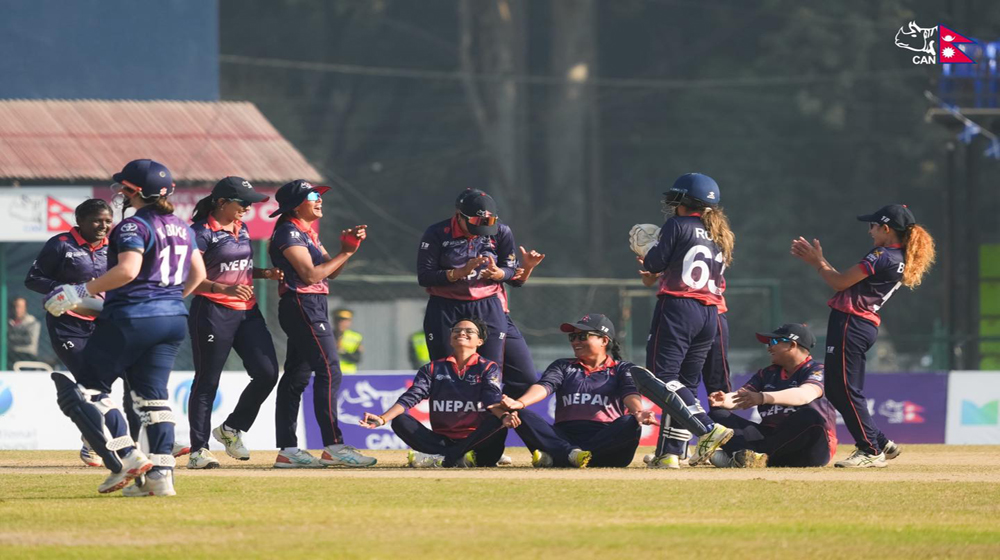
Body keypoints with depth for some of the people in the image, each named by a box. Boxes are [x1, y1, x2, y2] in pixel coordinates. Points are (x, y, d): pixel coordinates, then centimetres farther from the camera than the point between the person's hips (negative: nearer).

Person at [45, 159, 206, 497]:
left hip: (132, 317, -8)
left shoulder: (134, 227, -13)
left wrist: (83, 291, -22)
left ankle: (127, 458, -8)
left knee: (88, 385, 2)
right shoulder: (181, 228, 12)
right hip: (173, 318, 8)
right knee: (152, 394, 9)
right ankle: (160, 473, 0)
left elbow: (128, 270, -27)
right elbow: (198, 273, 20)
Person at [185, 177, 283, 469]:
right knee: (207, 381, -3)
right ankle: (198, 450, 2)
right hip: (213, 311, -7)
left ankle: (231, 429, 18)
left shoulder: (241, 228, 14)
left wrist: (265, 273, 8)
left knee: (267, 373, -1)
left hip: (247, 311, 7)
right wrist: (224, 289, -28)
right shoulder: (202, 232, -11)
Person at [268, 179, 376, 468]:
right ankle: (333, 447, -19)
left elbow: (331, 271, 16)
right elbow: (310, 274, -18)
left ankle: (287, 450, 9)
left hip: (314, 308, 11)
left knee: (297, 376, 9)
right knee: (329, 371, -15)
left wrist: (347, 247, 0)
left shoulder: (308, 233, 19)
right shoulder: (290, 233, -11)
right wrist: (346, 253, -13)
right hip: (302, 305, -11)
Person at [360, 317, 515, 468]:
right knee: (400, 421, -18)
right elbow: (410, 397, 0)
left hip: (475, 439, -3)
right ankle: (461, 459, -33)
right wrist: (382, 419, -18)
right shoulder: (433, 368, 12)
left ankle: (442, 459, -36)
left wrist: (504, 416, -37)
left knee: (497, 423, -33)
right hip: (443, 441, 3)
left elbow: (492, 401, -12)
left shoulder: (488, 368, 6)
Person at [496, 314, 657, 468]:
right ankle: (571, 455, -40)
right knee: (522, 415, -20)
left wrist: (638, 413, -27)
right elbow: (544, 386, 5)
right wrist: (520, 403, -18)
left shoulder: (622, 369, 18)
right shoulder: (563, 366, 24)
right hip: (565, 439, 2)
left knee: (631, 423, -34)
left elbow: (630, 393, -3)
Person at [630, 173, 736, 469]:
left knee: (661, 378, -11)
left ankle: (708, 429, -27)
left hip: (678, 307, -8)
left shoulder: (678, 226, -4)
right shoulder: (720, 236, 16)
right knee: (684, 382, 11)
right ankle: (670, 453, 9)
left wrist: (648, 253, 19)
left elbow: (653, 263, -6)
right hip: (710, 314, 8)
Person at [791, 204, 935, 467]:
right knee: (837, 391, 15)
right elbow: (847, 282, 20)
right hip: (866, 326, 10)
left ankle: (870, 451, -3)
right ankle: (881, 444, 18)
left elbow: (840, 282, -10)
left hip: (851, 323, -10)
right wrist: (818, 260, 19)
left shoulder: (882, 257, -14)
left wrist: (818, 262, 6)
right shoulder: (900, 260, 17)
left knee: (845, 390, -6)